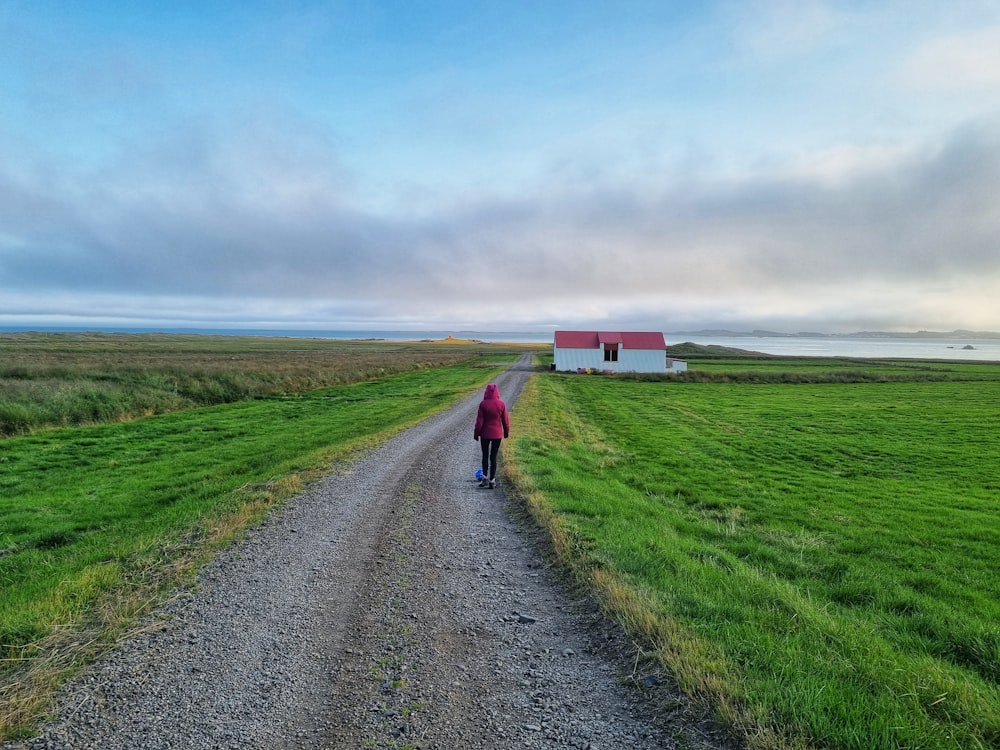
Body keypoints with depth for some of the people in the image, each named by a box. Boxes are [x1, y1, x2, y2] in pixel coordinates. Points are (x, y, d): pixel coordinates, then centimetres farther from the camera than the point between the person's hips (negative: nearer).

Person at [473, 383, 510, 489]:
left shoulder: (483, 404, -13)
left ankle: (485, 477, 7)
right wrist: (506, 432, 13)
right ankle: (492, 480, 8)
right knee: (493, 456, 8)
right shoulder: (501, 404, -8)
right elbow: (505, 420, -1)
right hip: (497, 434, 1)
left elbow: (479, 421, -10)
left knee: (485, 456, 15)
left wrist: (476, 433, 1)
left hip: (485, 434, -1)